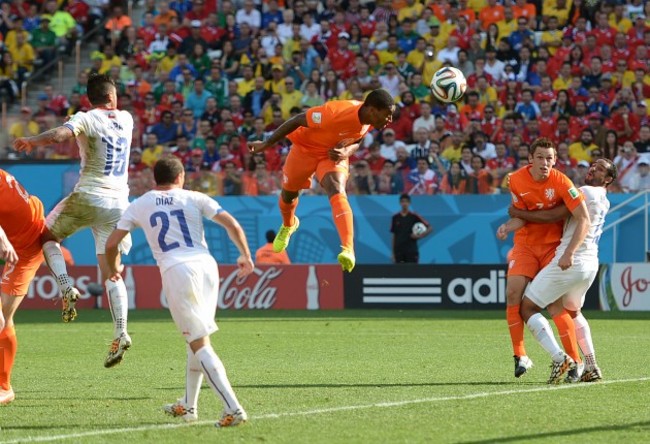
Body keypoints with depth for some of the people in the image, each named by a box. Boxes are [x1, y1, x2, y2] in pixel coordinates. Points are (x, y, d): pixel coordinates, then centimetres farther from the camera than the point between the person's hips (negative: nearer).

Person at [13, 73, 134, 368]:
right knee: (110, 271, 5)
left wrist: (32, 141, -21)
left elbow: (61, 134, -24)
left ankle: (67, 288, -7)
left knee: (47, 236, 18)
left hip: (87, 197, -4)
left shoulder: (86, 118, -5)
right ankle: (120, 333, -12)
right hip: (118, 202, 4)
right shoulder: (126, 119, 11)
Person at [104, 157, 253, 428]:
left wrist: (114, 269, 33)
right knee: (199, 339, 21)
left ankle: (233, 408, -17)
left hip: (176, 271, -3)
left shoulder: (139, 206, 13)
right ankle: (188, 406, 31)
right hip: (206, 265, 3)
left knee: (199, 343, -4)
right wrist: (246, 256, 20)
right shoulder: (194, 199, 13)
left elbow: (111, 243, 12)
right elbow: (232, 225, 5)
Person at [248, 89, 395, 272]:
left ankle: (348, 250, -39)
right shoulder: (335, 113, -39)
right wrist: (266, 144, -20)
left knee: (337, 191, -25)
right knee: (288, 193, 18)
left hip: (334, 154, 2)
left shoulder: (370, 120, -18)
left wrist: (347, 151, -19)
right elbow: (297, 120, -26)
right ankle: (288, 226, 54)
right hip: (305, 147, -2)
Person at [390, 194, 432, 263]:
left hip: (412, 251, -2)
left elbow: (430, 228, -2)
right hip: (399, 251, 2)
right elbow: (394, 236, 10)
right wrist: (393, 252, 7)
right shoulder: (395, 217, 6)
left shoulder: (414, 216, -2)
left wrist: (420, 236, -17)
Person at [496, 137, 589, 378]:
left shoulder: (561, 182, -19)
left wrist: (569, 252, -31)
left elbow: (584, 219, -23)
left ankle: (575, 362, -1)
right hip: (525, 244, 3)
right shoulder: (516, 180, -7)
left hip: (553, 246, -3)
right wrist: (508, 226, -21)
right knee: (513, 293, -13)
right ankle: (520, 356, -5)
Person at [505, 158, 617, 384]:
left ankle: (559, 358, -20)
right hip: (591, 264, 9)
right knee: (572, 311, 32)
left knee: (528, 308, -3)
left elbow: (553, 216, -14)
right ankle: (592, 369, 23)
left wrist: (518, 213, -4)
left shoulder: (586, 192, -10)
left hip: (569, 262, -9)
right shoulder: (603, 202, 20)